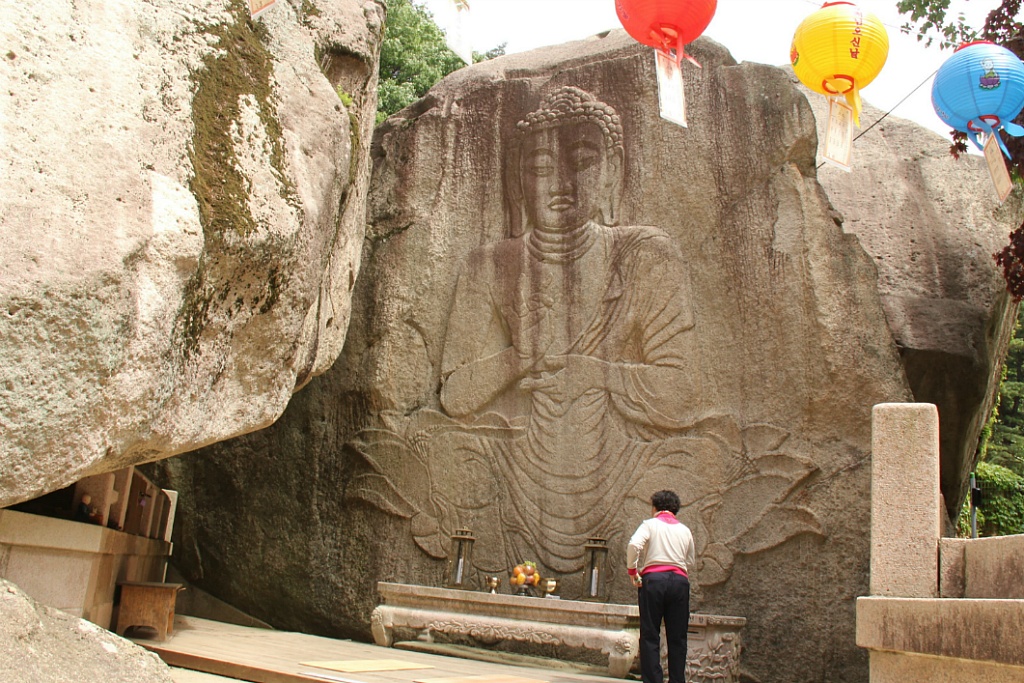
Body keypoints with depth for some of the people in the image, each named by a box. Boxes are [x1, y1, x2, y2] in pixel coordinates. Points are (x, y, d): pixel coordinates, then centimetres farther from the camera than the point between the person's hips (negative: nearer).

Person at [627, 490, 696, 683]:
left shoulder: (650, 524, 6)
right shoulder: (685, 530, 17)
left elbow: (634, 545, -12)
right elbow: (691, 562, 17)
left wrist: (632, 570, -2)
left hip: (653, 579, -3)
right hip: (680, 580, 3)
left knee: (650, 635, 0)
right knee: (677, 637, 7)